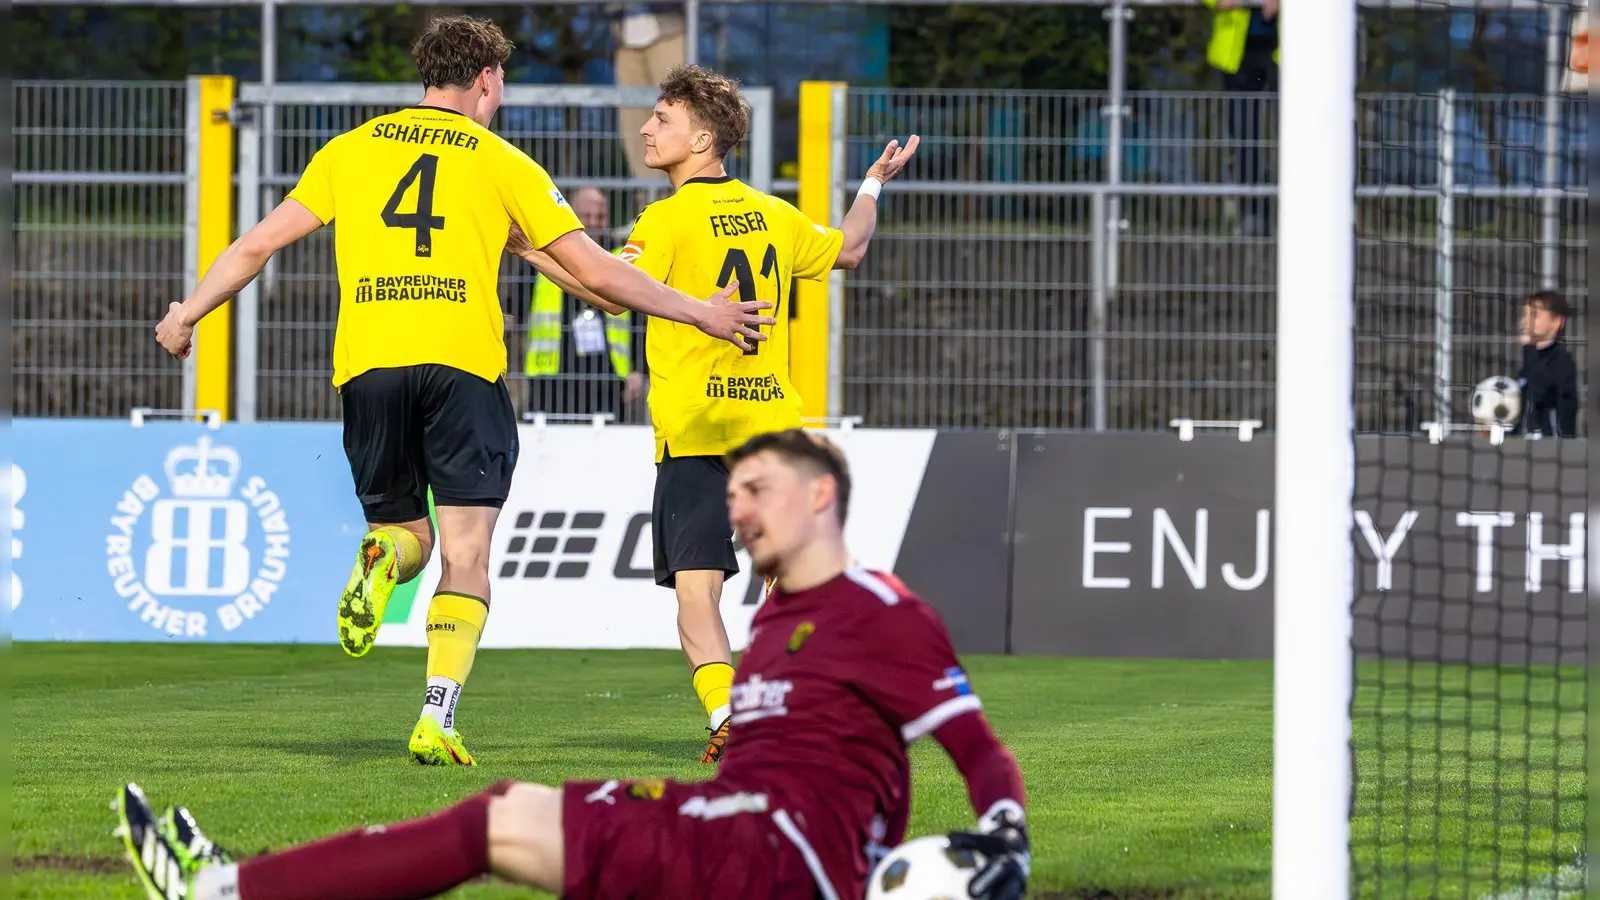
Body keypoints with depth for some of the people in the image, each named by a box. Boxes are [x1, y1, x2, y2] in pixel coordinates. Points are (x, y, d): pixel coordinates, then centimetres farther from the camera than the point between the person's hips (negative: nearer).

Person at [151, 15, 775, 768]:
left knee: (404, 531, 19)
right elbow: (594, 270, 8)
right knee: (466, 557, 2)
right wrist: (700, 313, 17)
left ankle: (382, 560, -20)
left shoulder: (352, 149, 17)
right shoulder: (501, 163, 10)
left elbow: (260, 243, 15)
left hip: (367, 365, 2)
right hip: (461, 363, -2)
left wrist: (187, 316, 26)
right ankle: (437, 720, -15)